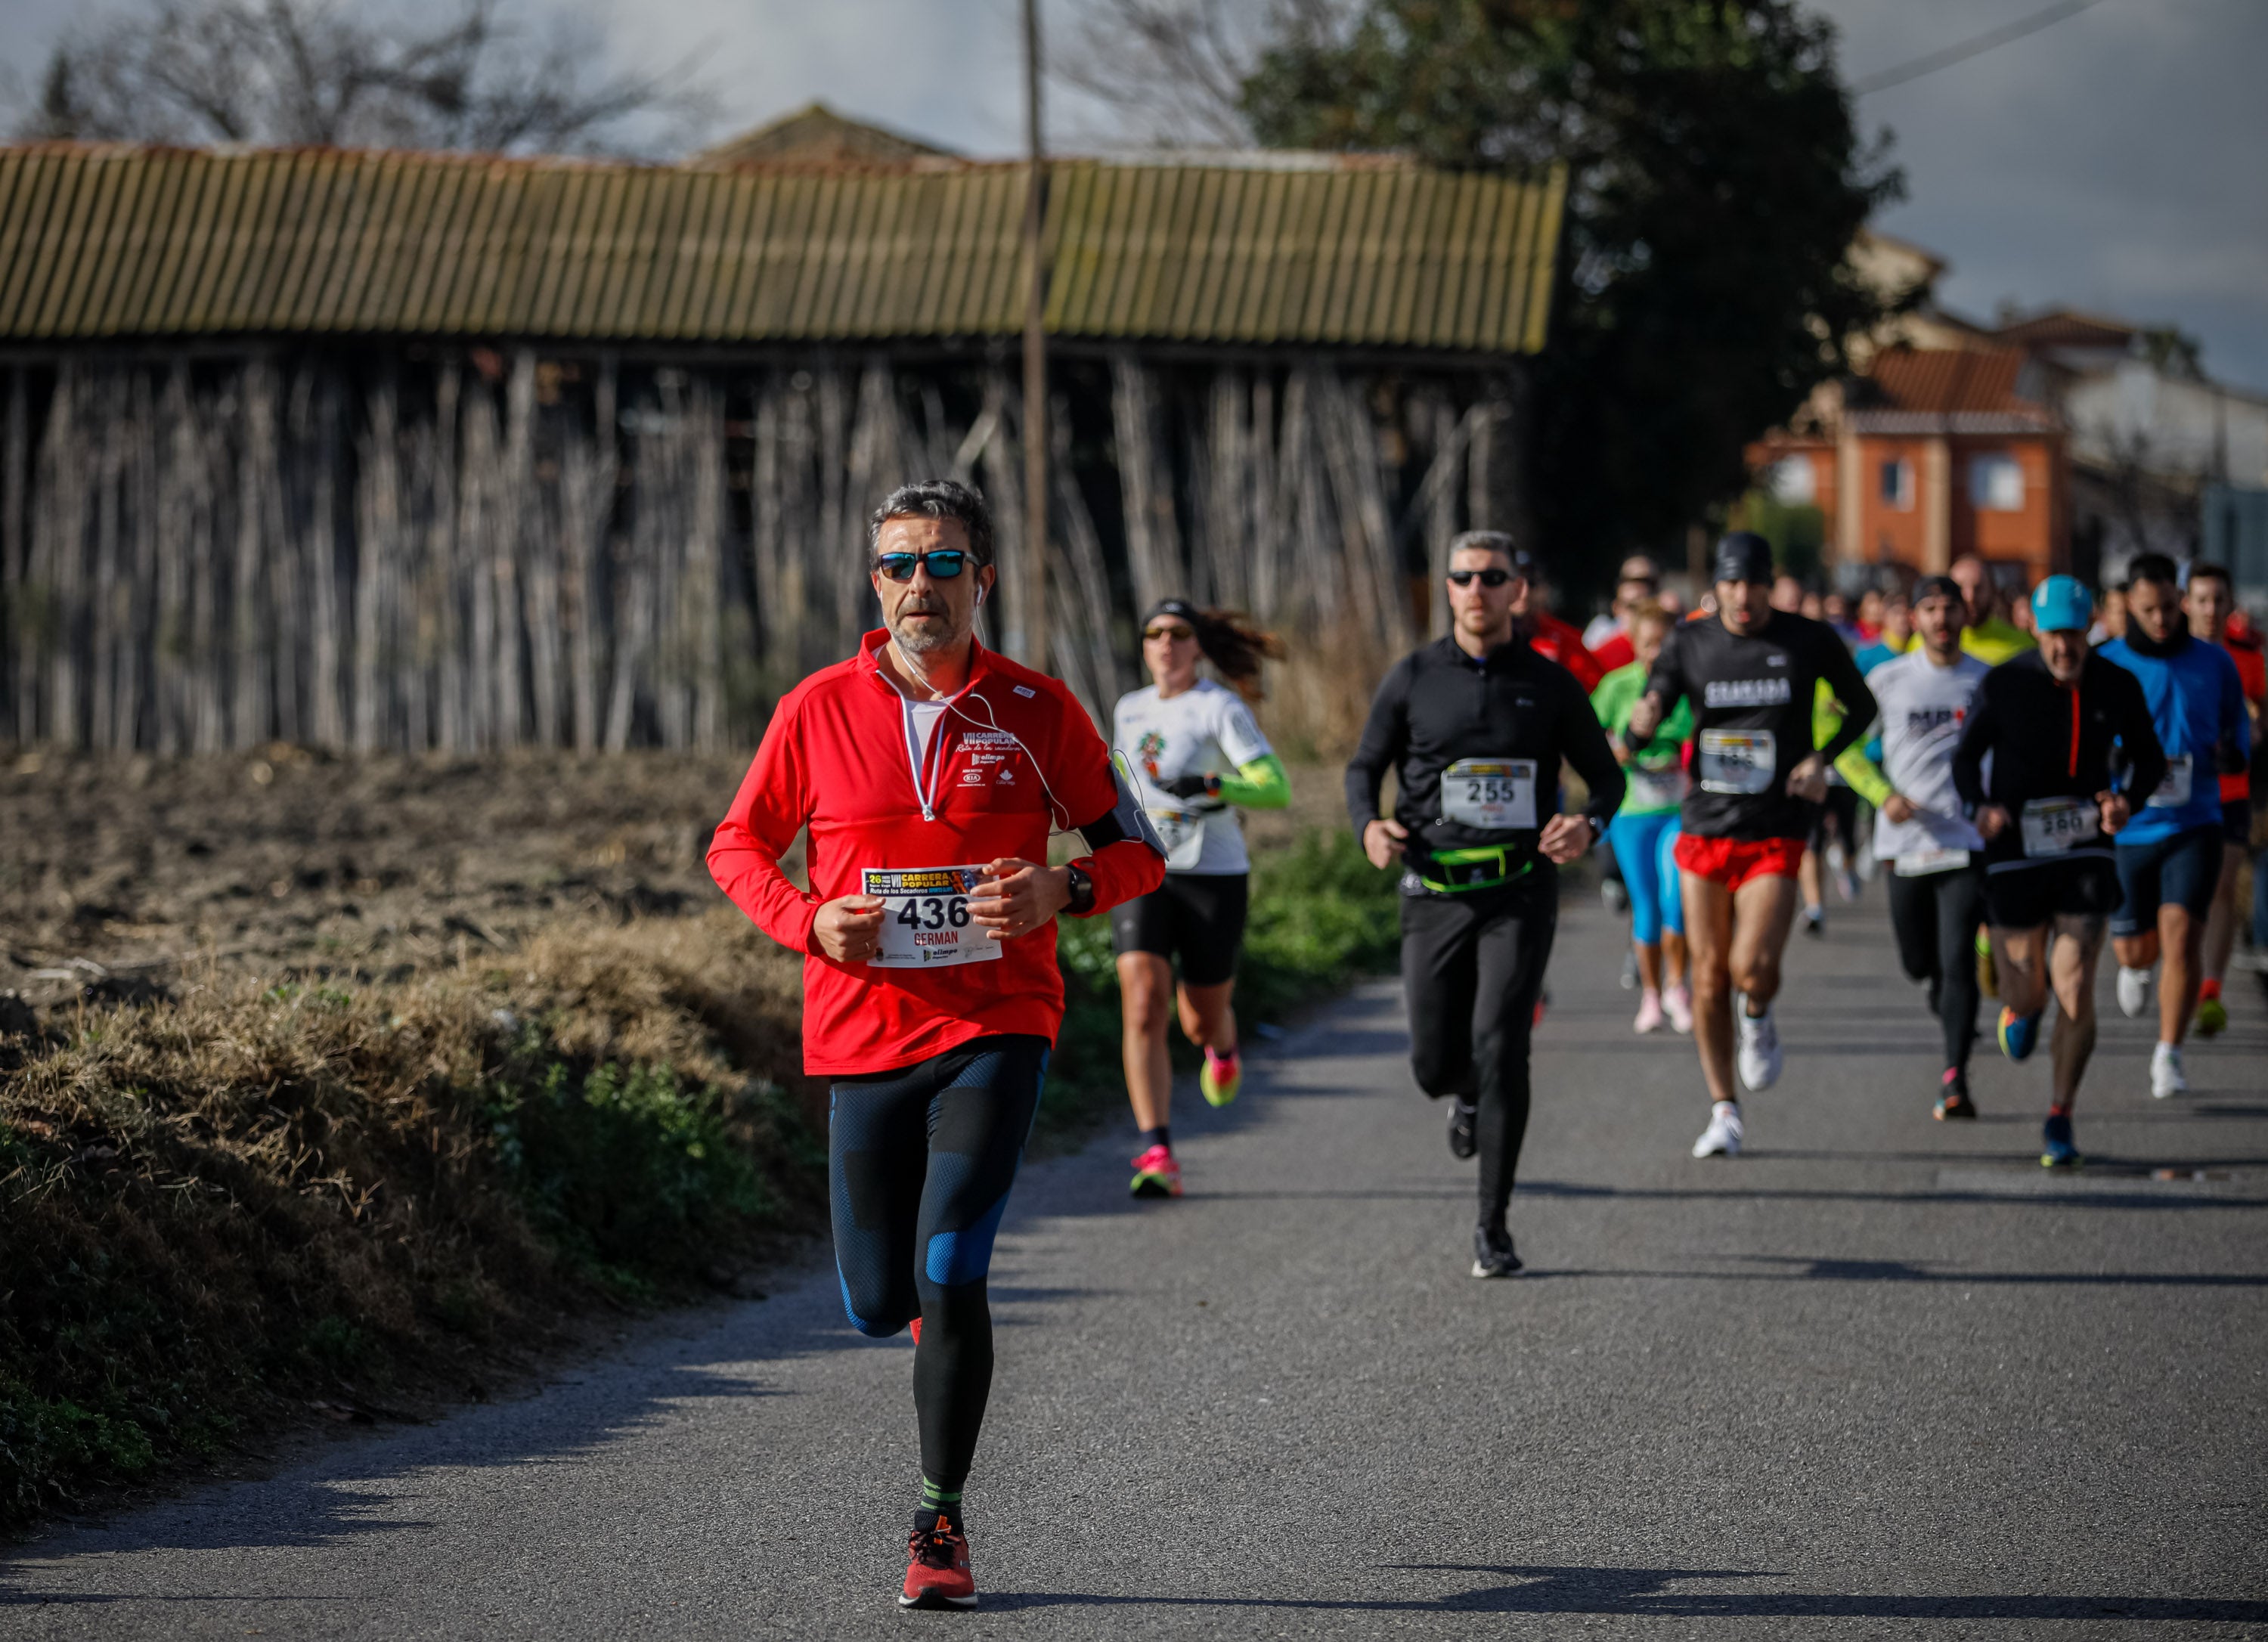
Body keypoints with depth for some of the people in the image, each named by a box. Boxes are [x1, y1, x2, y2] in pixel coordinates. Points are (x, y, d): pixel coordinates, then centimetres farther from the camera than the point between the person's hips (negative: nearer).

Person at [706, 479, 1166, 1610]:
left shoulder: (1036, 711, 0)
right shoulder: (818, 710, 1)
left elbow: (1136, 849, 7)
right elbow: (737, 846, 11)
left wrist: (1062, 891, -15)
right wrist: (808, 923, -8)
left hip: (996, 1031, -2)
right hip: (864, 1039, 2)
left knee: (948, 1278, -17)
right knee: (877, 1304, 6)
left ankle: (939, 1527, -6)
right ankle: (940, 1297, 45)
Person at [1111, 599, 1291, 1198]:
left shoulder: (1220, 708, -7)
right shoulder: (1130, 710, 11)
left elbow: (1276, 788, -17)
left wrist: (1211, 785, -31)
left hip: (1212, 877, -3)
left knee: (1201, 1021, 9)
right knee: (1143, 1008, -16)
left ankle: (1222, 1048, 50)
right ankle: (1157, 1155, -20)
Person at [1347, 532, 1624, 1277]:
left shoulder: (1548, 684, 3)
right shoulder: (1414, 678, 4)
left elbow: (1606, 774, 11)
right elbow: (1364, 766, 13)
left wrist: (1589, 825, -11)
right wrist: (1369, 826, -9)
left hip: (1519, 892, -2)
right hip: (1435, 892, 2)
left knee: (1499, 1048, -15)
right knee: (1434, 1064, 3)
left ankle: (1493, 1227, -7)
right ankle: (1469, 1096, 44)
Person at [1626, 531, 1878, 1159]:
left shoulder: (1810, 642, -2)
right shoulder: (1689, 644, 0)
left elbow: (1861, 705, 12)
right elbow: (1638, 731, 1)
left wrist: (1822, 759, -5)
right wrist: (1643, 722, -24)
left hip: (1775, 837, -2)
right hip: (1705, 831, 2)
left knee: (1752, 967, -19)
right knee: (1707, 976, 3)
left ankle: (1759, 1021, 18)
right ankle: (1725, 1113, 16)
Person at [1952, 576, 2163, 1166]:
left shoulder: (2117, 687, -3)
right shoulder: (2002, 685, -8)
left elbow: (2149, 759, 10)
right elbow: (1966, 757, 2)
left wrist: (2126, 802, -11)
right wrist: (1980, 808, -18)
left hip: (2085, 853, 0)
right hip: (2014, 852, 0)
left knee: (2075, 991, -10)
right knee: (2026, 1000, 3)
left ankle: (2059, 1122, 4)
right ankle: (2022, 1006, 44)